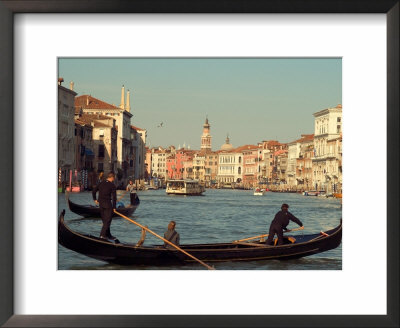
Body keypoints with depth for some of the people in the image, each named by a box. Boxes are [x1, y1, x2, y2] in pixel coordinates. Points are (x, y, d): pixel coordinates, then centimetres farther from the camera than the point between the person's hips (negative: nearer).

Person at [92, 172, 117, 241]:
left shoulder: (101, 183, 9)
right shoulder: (112, 185, -9)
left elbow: (94, 191, 13)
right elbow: (114, 197, -11)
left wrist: (95, 199, 21)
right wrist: (114, 207, -6)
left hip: (101, 204, 7)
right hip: (108, 204, -7)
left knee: (104, 220, 14)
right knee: (108, 220, -2)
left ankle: (108, 235, 22)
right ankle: (103, 235, -10)